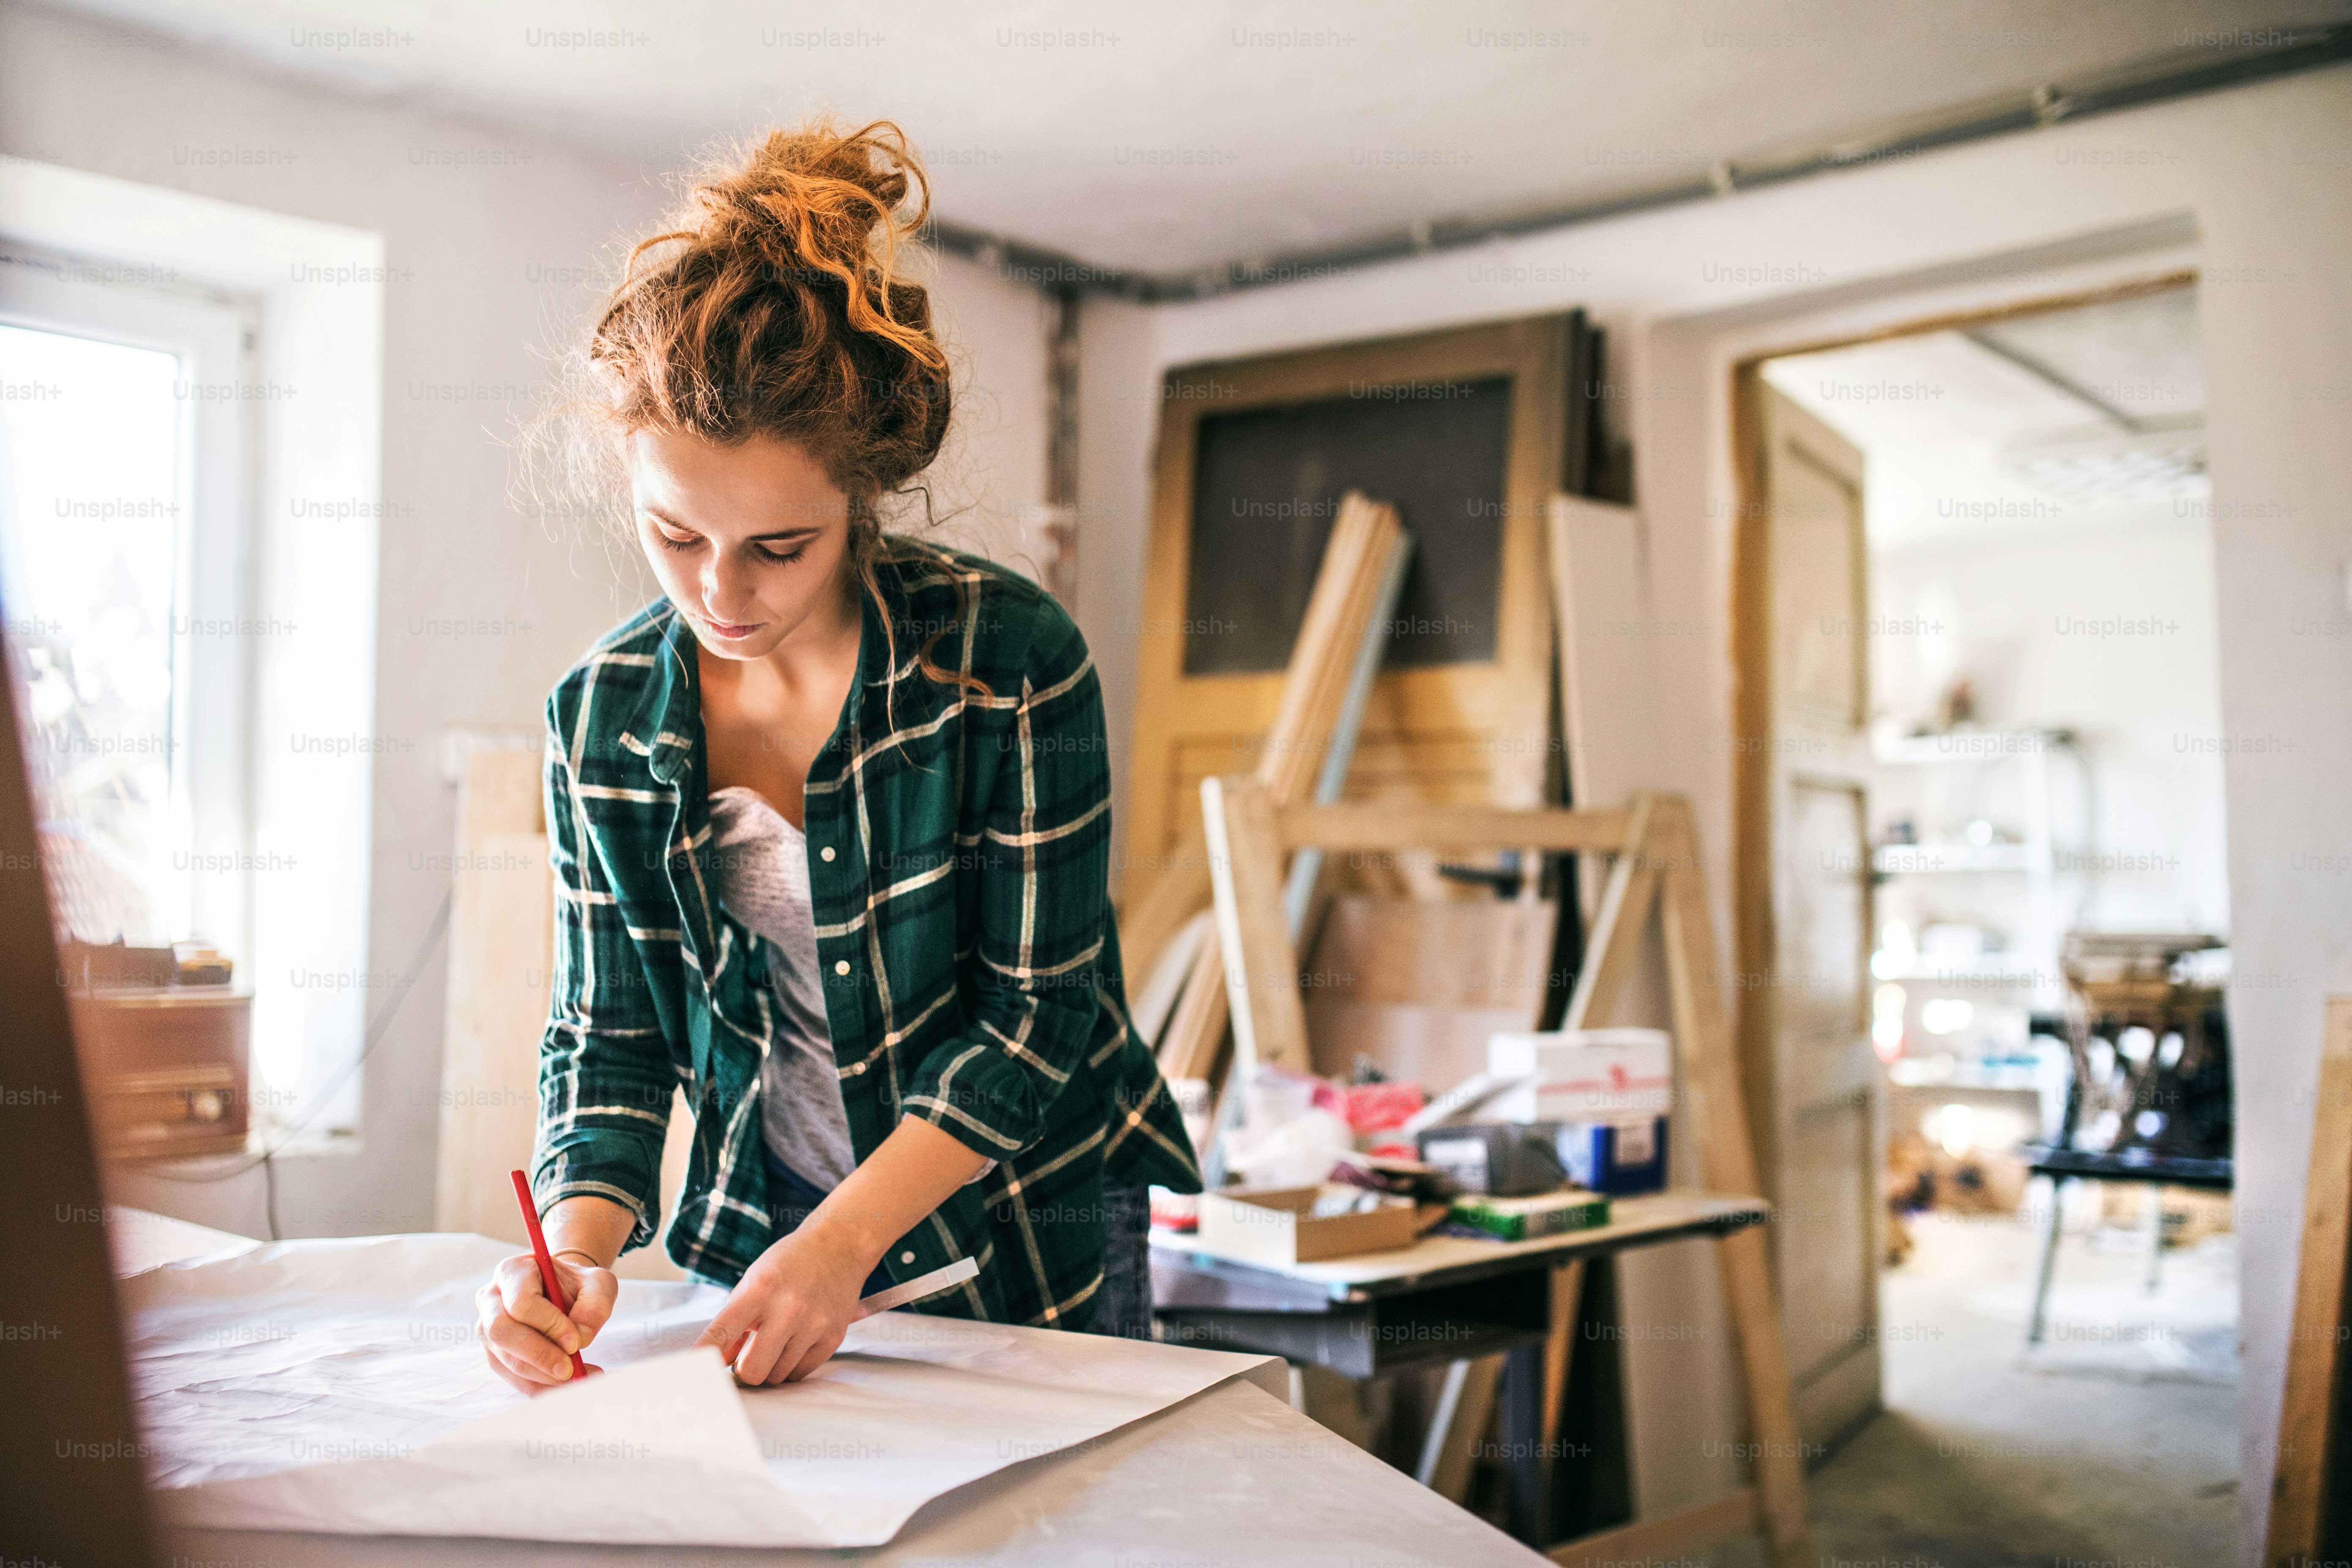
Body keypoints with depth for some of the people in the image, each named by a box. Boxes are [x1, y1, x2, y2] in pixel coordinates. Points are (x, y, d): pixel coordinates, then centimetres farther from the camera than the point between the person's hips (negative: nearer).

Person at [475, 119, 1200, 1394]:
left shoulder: (1010, 656, -19)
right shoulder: (601, 715, -7)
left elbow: (1035, 1010, -16)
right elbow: (607, 1034, -2)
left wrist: (841, 1244, -22)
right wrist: (579, 1249, -19)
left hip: (1029, 1242, -2)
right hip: (760, 1239, 3)